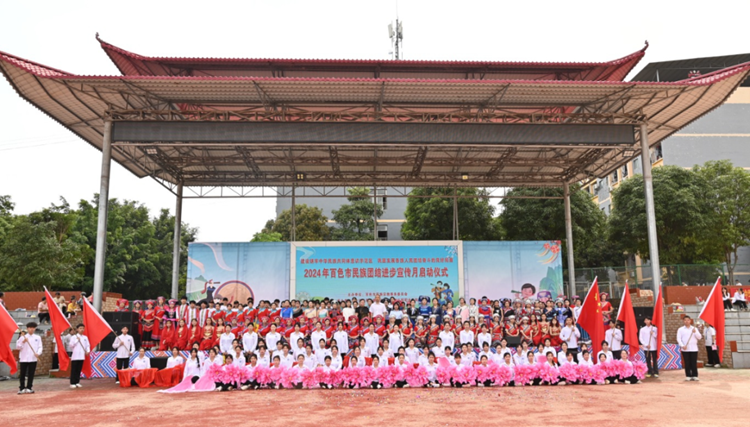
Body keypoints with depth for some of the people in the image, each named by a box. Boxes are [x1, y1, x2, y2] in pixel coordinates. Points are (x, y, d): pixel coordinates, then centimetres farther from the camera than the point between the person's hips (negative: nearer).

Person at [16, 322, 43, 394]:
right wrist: (23, 342, -14)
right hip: (23, 358, -1)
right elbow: (17, 347, 2)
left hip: (33, 359, 1)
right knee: (22, 374, 3)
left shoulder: (38, 337, 7)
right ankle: (22, 388, 11)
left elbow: (40, 347, 5)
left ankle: (29, 388, 12)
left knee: (31, 374, 3)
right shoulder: (23, 337, 3)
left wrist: (38, 353, -12)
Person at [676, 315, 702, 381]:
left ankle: (695, 376, 8)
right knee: (687, 363, 1)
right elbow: (679, 339, -1)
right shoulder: (680, 329, 5)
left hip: (694, 349, 1)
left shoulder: (694, 329, 10)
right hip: (685, 349, -1)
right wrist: (682, 345, -15)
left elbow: (699, 337, 2)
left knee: (694, 363, 1)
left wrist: (695, 332, -14)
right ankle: (688, 376, 8)